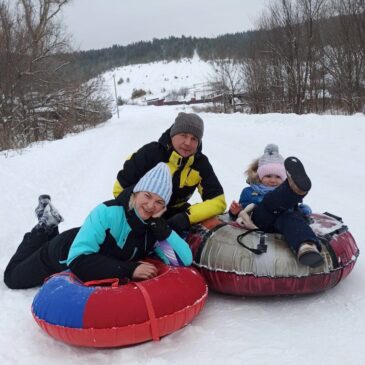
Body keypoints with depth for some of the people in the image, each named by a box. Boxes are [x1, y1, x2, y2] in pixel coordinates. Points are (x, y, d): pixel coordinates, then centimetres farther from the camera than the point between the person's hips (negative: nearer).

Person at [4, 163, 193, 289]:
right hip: (64, 253, -5)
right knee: (13, 277, 23)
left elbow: (185, 260, -31)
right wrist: (128, 270, -51)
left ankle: (50, 229, 43)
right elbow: (78, 260, -45)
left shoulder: (154, 229, -25)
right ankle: (45, 228, 27)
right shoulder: (107, 213, -41)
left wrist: (162, 228, -40)